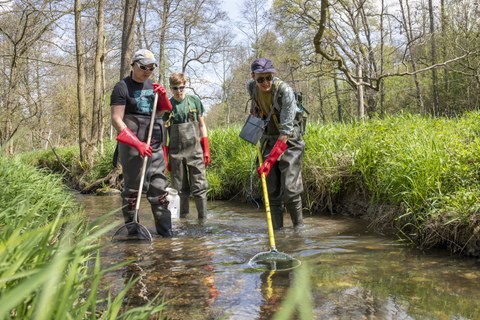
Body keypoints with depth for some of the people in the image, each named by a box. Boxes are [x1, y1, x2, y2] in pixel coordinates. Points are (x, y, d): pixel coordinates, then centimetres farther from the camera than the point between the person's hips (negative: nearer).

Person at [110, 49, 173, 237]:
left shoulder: (152, 86, 16)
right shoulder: (122, 87, -5)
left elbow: (160, 113, 25)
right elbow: (116, 120, -12)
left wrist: (162, 98, 4)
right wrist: (137, 143, -20)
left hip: (155, 143, 6)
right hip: (132, 145, -6)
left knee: (159, 186, 4)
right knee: (132, 187, -3)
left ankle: (165, 229, 8)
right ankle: (131, 228, 6)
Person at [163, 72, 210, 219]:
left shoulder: (194, 101, 4)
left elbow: (202, 125, 9)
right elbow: (163, 131, 7)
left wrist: (206, 150, 3)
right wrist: (164, 156, 3)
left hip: (195, 150, -1)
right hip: (176, 152, 1)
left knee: (199, 186, -2)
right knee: (180, 189, 7)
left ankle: (203, 217, 4)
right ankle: (182, 218, 15)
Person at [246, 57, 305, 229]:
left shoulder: (285, 91, -25)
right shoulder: (251, 87, -6)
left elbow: (286, 131, -29)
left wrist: (270, 160, -33)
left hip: (290, 141, -5)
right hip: (268, 141, 5)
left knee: (290, 188, -13)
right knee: (272, 190, 2)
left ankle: (299, 227, 2)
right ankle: (277, 229, 9)